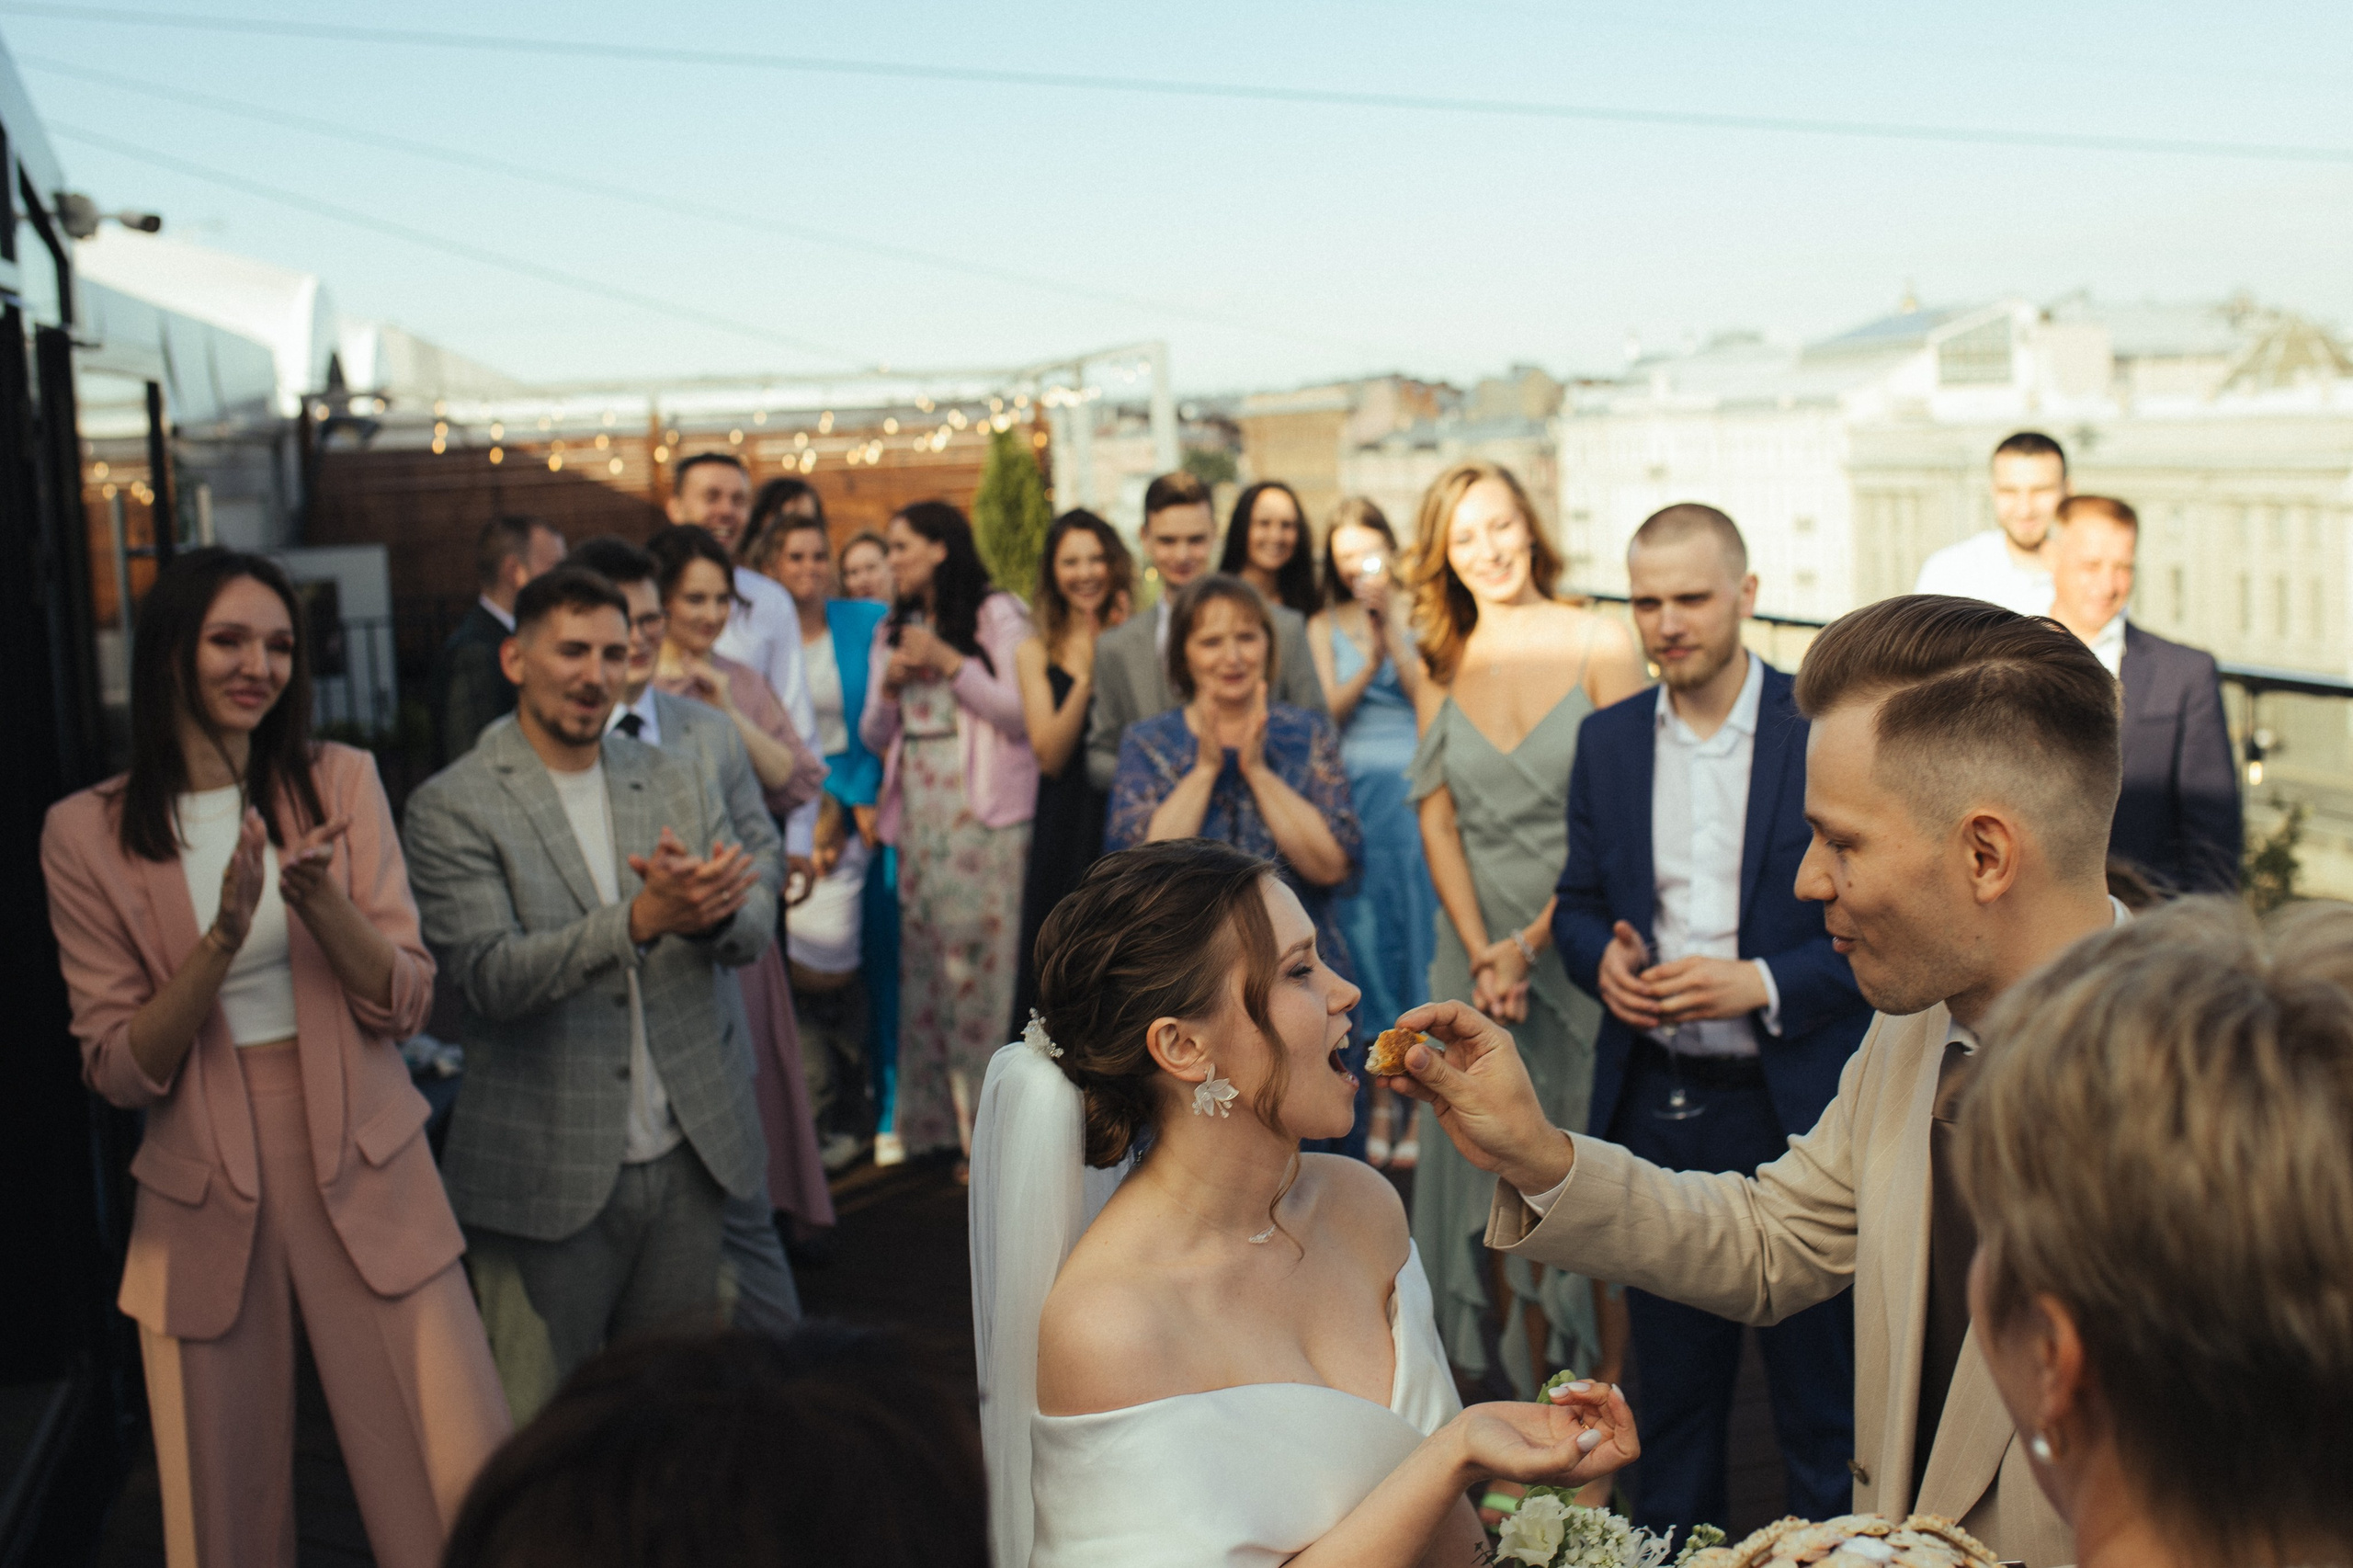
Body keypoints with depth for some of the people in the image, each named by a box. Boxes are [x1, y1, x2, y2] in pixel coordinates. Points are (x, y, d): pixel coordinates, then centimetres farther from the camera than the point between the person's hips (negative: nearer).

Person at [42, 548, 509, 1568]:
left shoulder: (340, 781, 1)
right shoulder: (85, 833, -1)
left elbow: (406, 1004, -2)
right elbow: (119, 1071, -3)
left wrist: (321, 900, -21)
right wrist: (223, 940, -19)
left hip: (367, 1181, 0)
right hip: (206, 1203, 0)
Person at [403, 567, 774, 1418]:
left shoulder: (677, 783, 9)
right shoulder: (452, 807, -6)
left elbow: (755, 926, 2)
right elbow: (491, 977, -17)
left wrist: (711, 910, -23)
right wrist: (641, 919, -31)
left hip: (686, 1157, 4)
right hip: (546, 1176, -4)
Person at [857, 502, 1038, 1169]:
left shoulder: (996, 616, 1)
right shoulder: (893, 632, 19)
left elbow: (1022, 713, -9)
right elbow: (874, 737, 17)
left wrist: (950, 662, -13)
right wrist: (889, 687, -2)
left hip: (983, 816, -6)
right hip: (916, 815, 6)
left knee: (980, 959, -9)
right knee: (921, 963, 4)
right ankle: (930, 1118, 10)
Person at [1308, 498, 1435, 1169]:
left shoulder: (1417, 619, 5)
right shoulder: (1324, 628, 9)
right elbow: (1330, 711, 0)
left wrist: (1393, 637, -12)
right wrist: (1369, 662, -16)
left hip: (1414, 792, -1)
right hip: (1354, 797, 1)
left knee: (1419, 937, -2)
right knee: (1365, 936, 2)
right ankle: (1382, 1093, 10)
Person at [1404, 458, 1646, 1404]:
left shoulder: (1600, 646, -4)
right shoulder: (1441, 668, 7)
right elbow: (1438, 820, 6)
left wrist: (1536, 941, -12)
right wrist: (1483, 953, -5)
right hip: (1479, 947, 3)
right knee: (1501, 1190, 6)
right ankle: (1528, 1415, 17)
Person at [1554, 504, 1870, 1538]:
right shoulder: (1607, 740, 6)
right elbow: (1578, 901, 14)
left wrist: (1763, 984, -19)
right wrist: (1600, 958, -8)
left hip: (1792, 1107, -4)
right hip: (1651, 1106, 4)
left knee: (1818, 1386, 8)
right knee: (1670, 1384, 18)